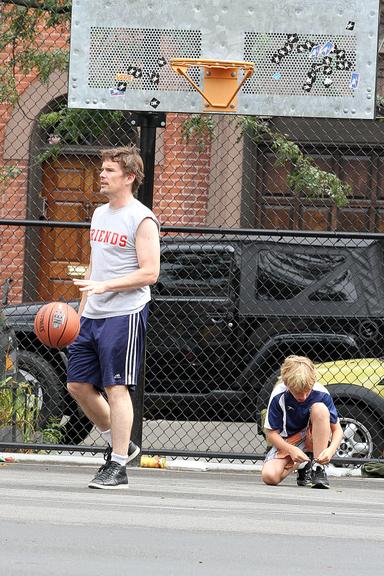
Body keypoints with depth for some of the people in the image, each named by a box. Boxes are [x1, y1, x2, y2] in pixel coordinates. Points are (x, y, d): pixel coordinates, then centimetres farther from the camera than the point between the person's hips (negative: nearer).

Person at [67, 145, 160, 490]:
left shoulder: (142, 219, -10)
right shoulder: (100, 214, 16)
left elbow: (150, 273, -16)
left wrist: (104, 286, -23)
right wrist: (82, 309, 19)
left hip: (125, 315, -8)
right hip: (93, 316, 8)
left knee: (116, 388, -8)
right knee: (78, 384, 7)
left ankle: (118, 468, -5)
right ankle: (119, 444, 22)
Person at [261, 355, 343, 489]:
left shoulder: (321, 394, -19)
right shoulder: (278, 396, -19)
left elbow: (337, 430, -11)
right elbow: (271, 433, -12)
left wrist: (331, 450, -32)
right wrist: (291, 450, -30)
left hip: (314, 440, 0)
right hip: (287, 443, 0)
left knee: (319, 408, -30)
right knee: (269, 476, -29)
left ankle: (318, 467, -23)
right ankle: (302, 466, 4)